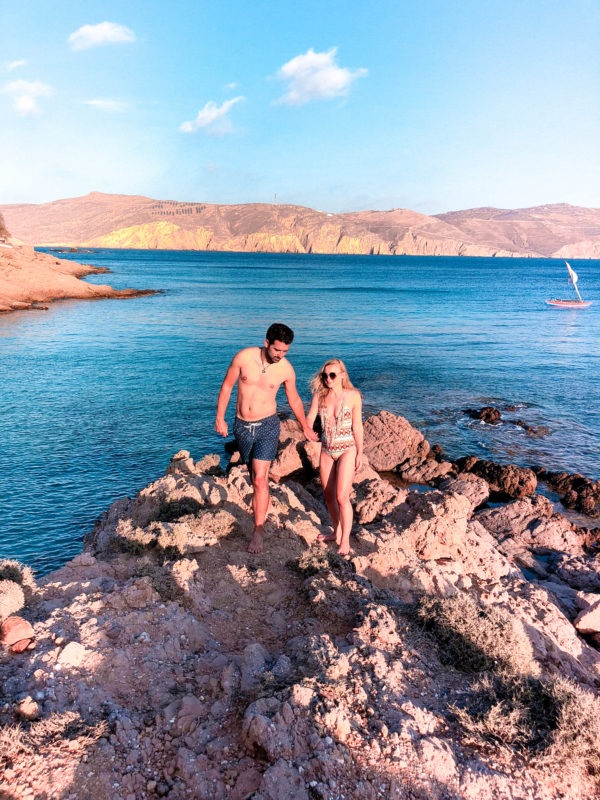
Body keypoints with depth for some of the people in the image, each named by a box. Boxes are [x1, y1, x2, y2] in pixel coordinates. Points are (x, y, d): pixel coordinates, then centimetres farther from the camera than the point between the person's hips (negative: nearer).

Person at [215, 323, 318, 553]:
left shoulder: (286, 369, -9)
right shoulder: (244, 357, -12)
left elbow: (294, 400, 8)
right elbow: (227, 386, 1)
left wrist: (305, 428, 19)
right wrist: (219, 418, 0)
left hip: (267, 426, -2)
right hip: (242, 426, 2)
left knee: (260, 479, -11)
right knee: (254, 476, 15)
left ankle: (258, 530, -1)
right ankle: (261, 513, 36)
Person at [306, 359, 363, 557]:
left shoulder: (353, 396, -8)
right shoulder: (319, 396, -1)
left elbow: (357, 427, -5)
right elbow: (309, 420, -4)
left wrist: (360, 453, -3)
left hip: (347, 450, -4)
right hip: (326, 450, 4)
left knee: (342, 497, -10)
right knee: (329, 495, 13)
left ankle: (345, 540, 3)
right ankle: (336, 532, 32)